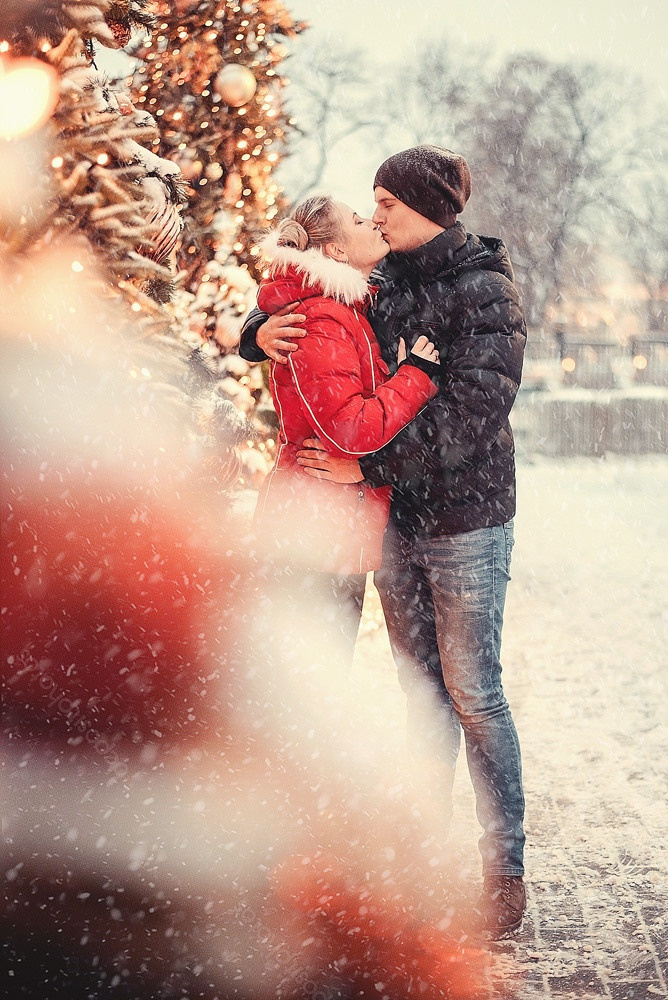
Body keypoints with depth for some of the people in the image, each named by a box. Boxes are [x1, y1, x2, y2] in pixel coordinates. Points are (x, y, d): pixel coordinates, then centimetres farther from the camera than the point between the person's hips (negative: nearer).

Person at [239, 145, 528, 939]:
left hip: (466, 519, -6)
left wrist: (366, 465, -20)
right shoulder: (382, 285, 8)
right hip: (396, 517, 6)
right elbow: (290, 318, 16)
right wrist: (262, 331, -8)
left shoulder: (485, 290, -11)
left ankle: (505, 875, 8)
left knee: (474, 696, -2)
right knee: (422, 694, 13)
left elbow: (469, 413, -20)